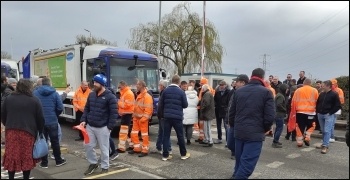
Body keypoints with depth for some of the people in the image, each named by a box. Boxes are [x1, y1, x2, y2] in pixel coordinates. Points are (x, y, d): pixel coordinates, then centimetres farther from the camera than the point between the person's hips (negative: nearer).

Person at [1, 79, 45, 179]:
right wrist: (40, 131, 12)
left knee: (11, 156, 11)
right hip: (28, 132, -3)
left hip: (11, 132, 3)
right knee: (27, 157, 7)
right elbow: (40, 119, -1)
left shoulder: (8, 99, 7)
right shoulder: (34, 101, -3)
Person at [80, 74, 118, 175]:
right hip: (90, 126, 6)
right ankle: (93, 163, 31)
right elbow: (86, 109, 16)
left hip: (102, 128, -6)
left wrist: (110, 127, -16)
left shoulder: (110, 97, -12)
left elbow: (113, 113, -12)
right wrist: (83, 120, 2)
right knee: (88, 146, 11)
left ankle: (105, 167, 21)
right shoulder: (91, 95, 9)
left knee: (104, 149, 5)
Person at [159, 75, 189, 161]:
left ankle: (165, 155, 8)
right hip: (177, 116, -2)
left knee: (166, 135, 6)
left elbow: (161, 104, 5)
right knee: (180, 135, 9)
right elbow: (185, 105, -3)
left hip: (167, 116, 2)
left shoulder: (165, 90, 1)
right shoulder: (181, 92, -7)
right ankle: (183, 154, 19)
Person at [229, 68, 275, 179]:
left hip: (238, 132, 6)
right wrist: (265, 129, 7)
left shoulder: (239, 91, 9)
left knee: (239, 162, 21)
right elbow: (270, 116, -11)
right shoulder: (266, 92, -6)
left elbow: (232, 113, 12)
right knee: (246, 165, -2)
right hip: (255, 133, -5)